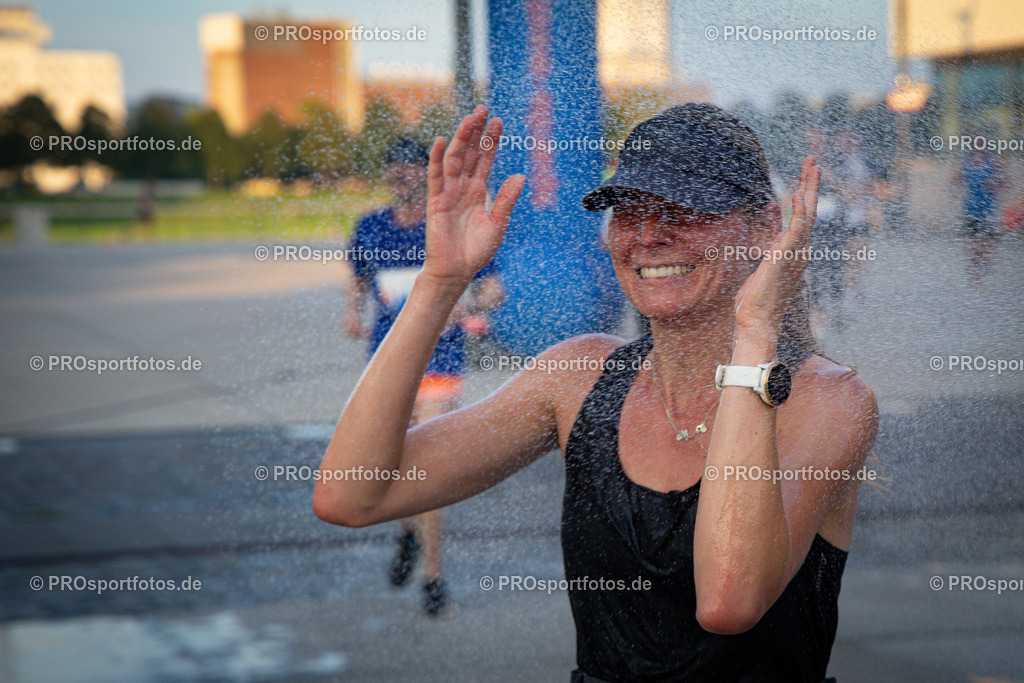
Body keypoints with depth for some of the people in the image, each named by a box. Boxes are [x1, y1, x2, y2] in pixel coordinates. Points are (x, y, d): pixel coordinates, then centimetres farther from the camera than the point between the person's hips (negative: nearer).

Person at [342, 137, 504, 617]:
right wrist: (352, 310, 0)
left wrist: (460, 309, -22)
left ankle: (432, 575, -3)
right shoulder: (370, 228, 6)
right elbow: (359, 280, 22)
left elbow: (494, 291, -2)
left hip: (439, 358, -4)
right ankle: (408, 534, 40)